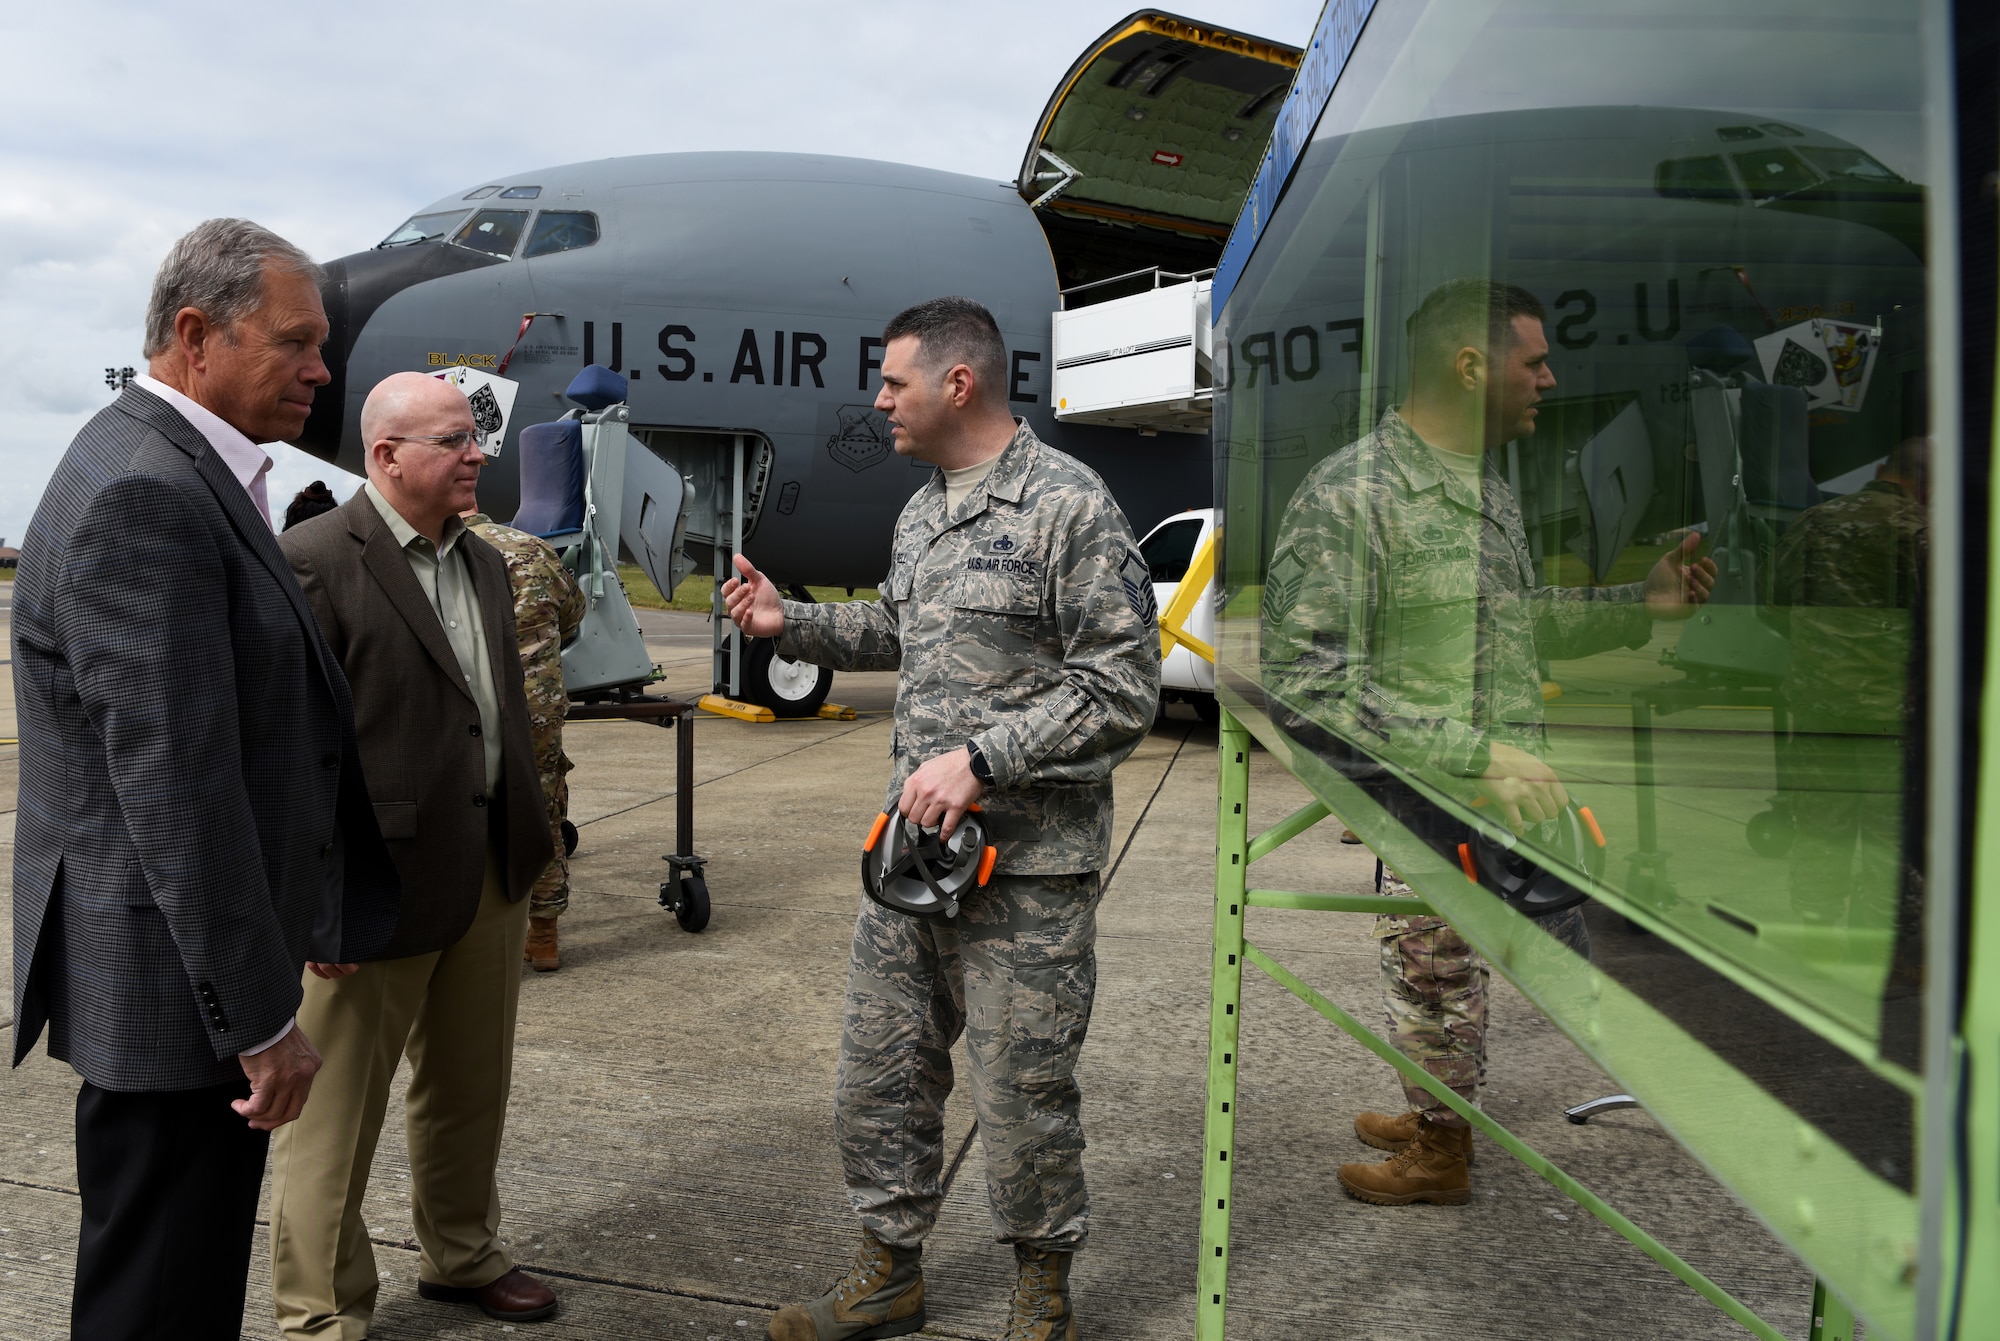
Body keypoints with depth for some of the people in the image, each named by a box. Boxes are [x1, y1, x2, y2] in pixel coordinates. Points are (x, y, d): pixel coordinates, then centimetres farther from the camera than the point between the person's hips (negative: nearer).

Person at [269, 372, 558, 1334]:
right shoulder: (314, 561, -13)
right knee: (336, 1112, 7)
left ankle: (462, 1254, 40)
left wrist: (531, 836, 13)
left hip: (493, 875, 8)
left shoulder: (484, 563, 12)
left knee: (470, 1088, 21)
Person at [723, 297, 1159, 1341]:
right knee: (879, 1071, 14)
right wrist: (788, 622, 15)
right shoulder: (920, 512, 13)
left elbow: (1121, 688, -16)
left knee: (1022, 1094, 5)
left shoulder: (1069, 504, -13)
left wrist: (979, 759, -20)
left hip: (1027, 862, -7)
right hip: (912, 841, 8)